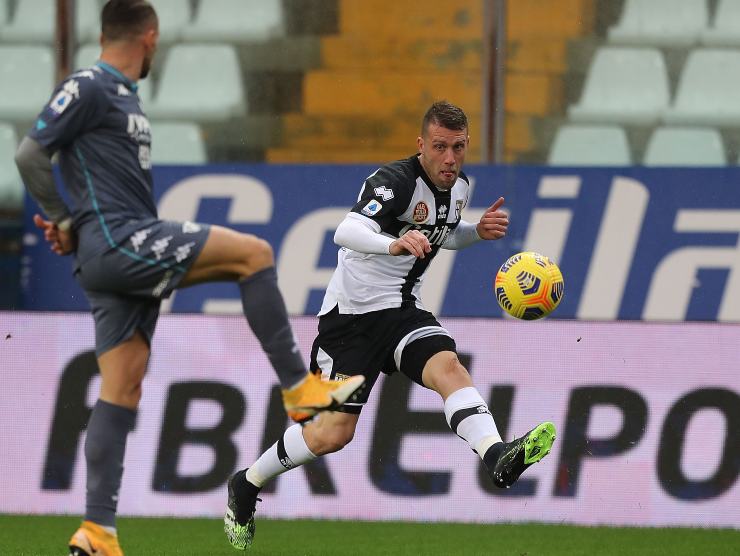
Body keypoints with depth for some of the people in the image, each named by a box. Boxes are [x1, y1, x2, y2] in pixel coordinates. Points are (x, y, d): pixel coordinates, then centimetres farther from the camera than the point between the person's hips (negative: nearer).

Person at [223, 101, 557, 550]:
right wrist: (392, 243, -58)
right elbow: (347, 231, -38)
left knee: (448, 367, -26)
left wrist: (478, 232, 5)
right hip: (354, 312, -6)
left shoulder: (459, 185, 5)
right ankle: (246, 485, 18)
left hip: (403, 310, 6)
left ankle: (498, 457, -50)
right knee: (335, 432, -5)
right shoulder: (396, 182, -21)